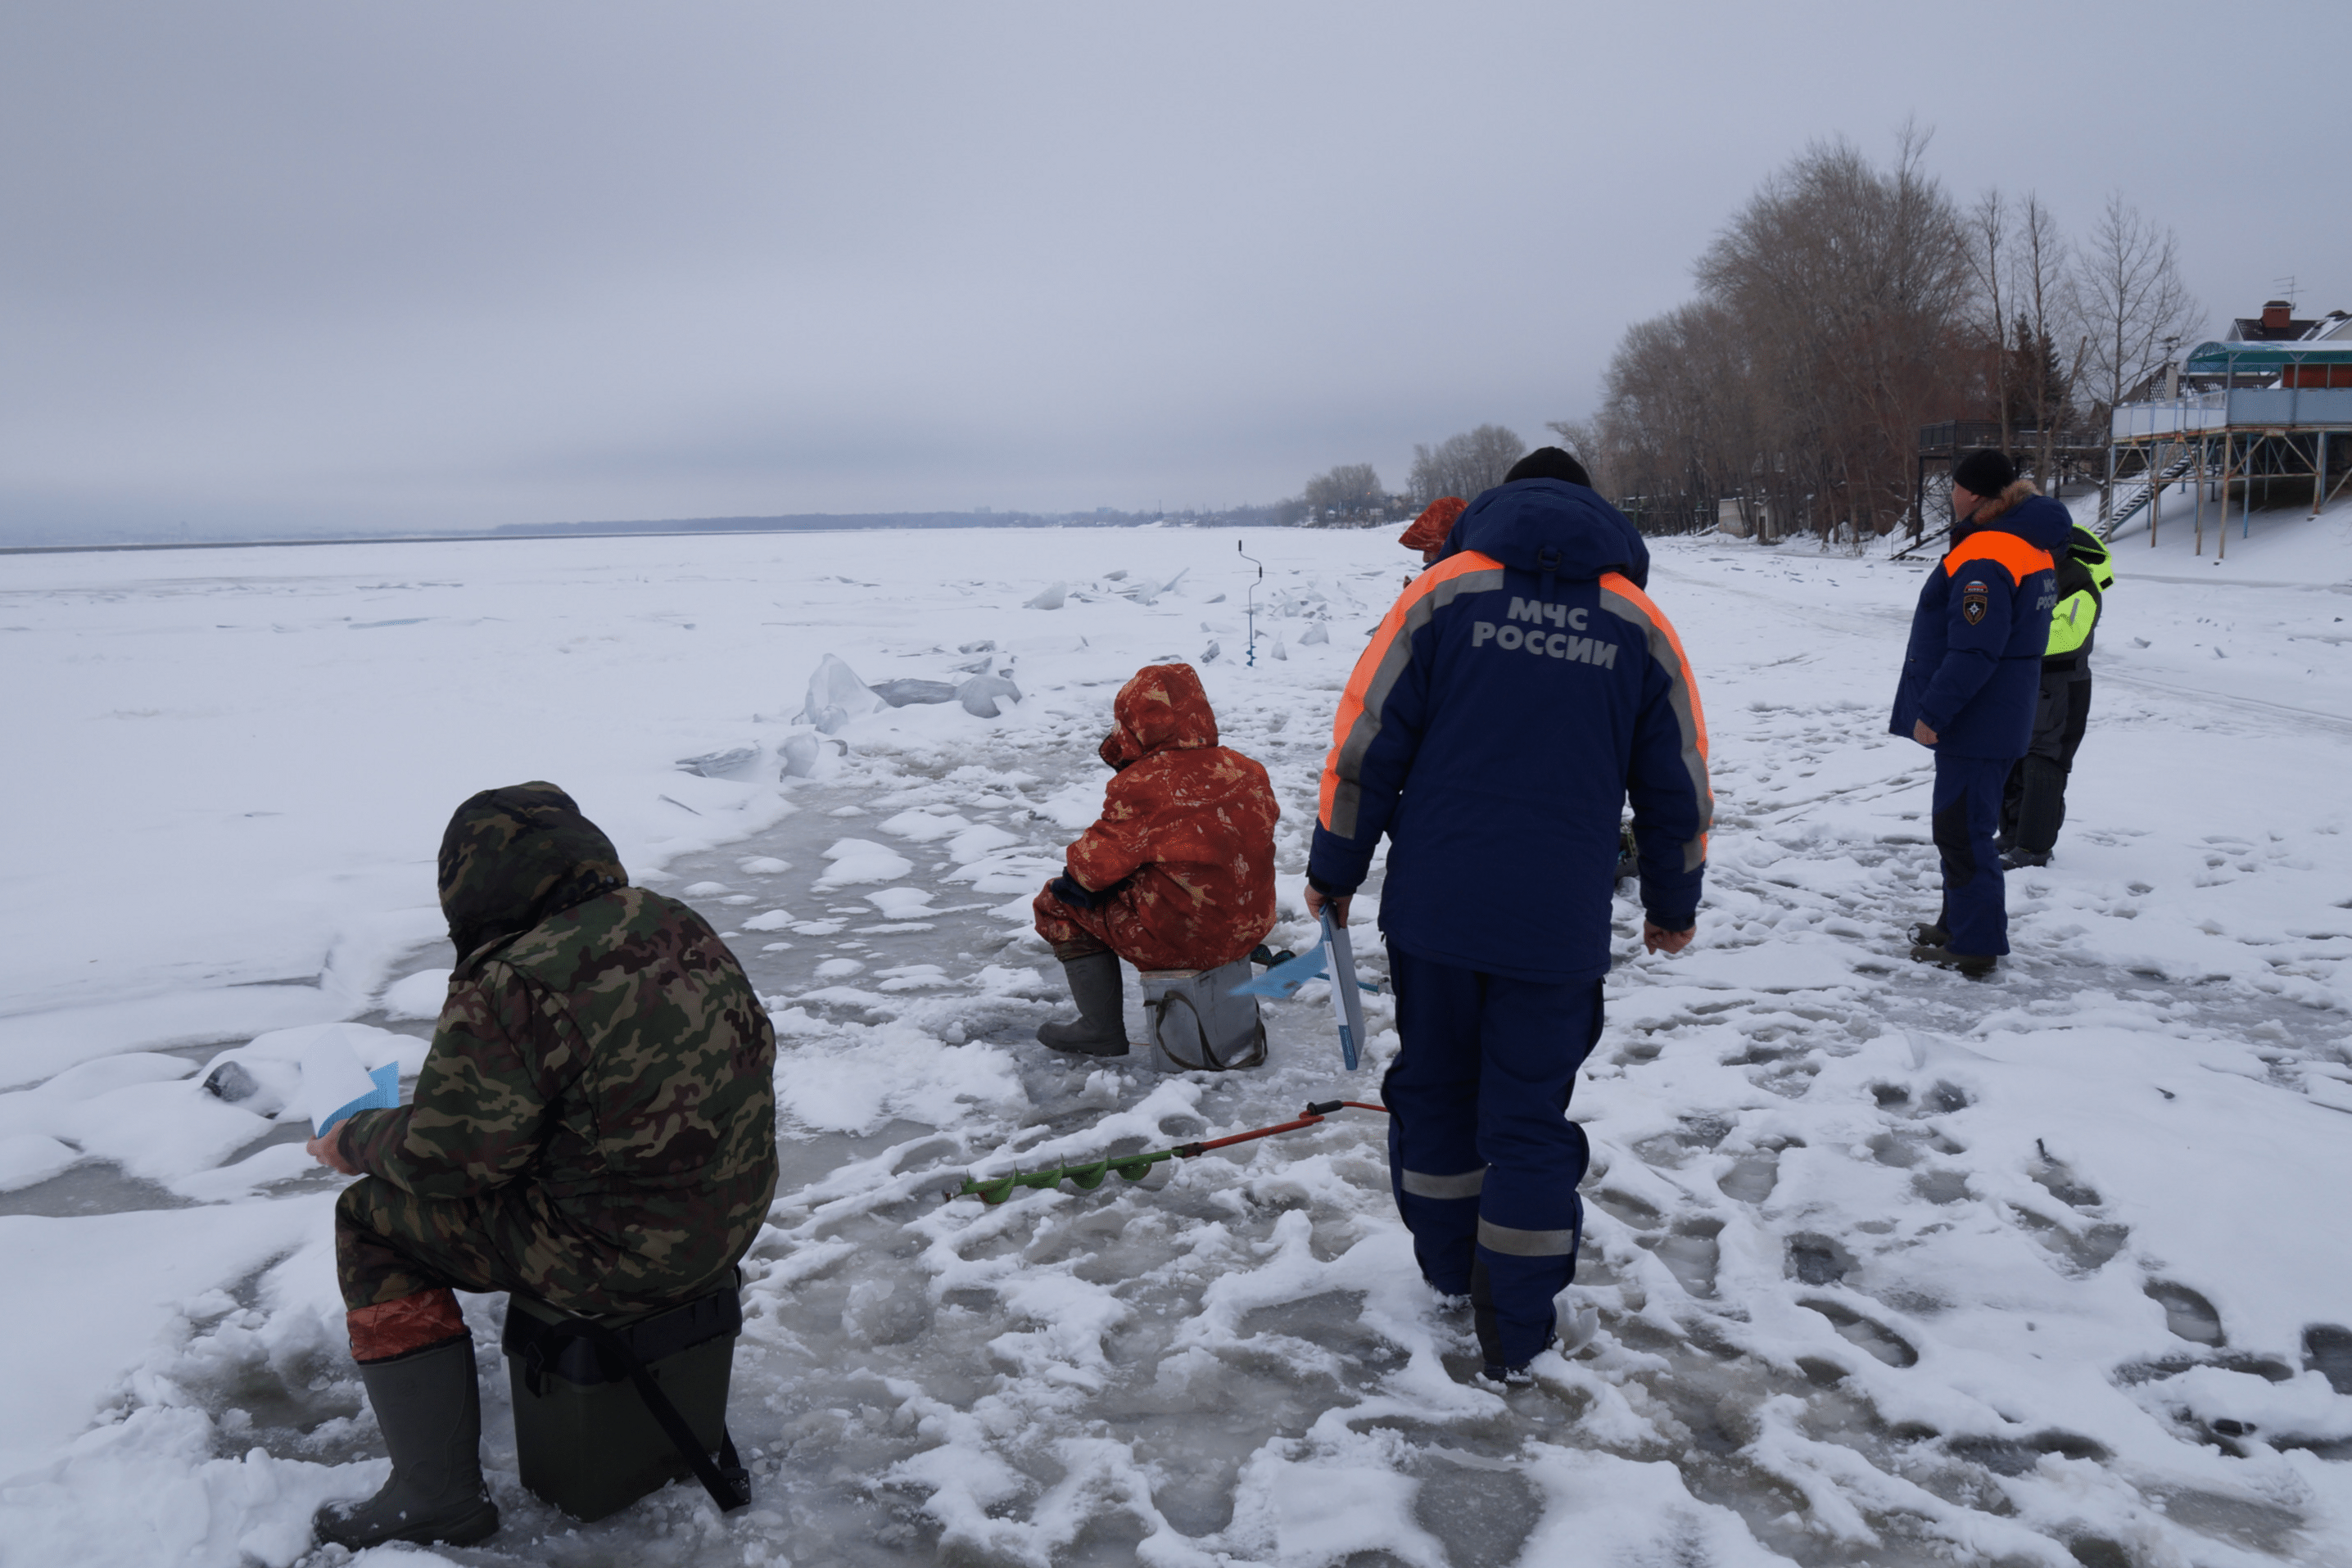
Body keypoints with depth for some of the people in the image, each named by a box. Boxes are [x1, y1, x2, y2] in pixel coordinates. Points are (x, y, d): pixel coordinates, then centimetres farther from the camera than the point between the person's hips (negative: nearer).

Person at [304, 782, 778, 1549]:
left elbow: (446, 1159, -15)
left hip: (618, 1255, -8)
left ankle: (439, 1496, 13)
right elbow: (753, 1051, 14)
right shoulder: (680, 925, 2)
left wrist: (354, 1142, 7)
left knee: (372, 1217, 10)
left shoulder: (509, 992, -21)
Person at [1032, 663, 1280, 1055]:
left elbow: (1099, 861, -14)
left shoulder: (1139, 786, -19)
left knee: (1058, 902, 10)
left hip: (1178, 939, -7)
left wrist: (1076, 864, 11)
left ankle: (1101, 1030, 12)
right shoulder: (1247, 770, 0)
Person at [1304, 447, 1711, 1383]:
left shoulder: (1443, 592, -1)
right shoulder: (1638, 624, 5)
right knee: (1529, 1118, 9)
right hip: (1559, 928, 0)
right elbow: (1676, 788, 10)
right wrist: (1673, 906, 24)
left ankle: (1447, 1264, 36)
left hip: (1433, 910, 0)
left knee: (1434, 1086, 19)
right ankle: (1514, 1332, 15)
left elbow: (1365, 746, -4)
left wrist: (1334, 871, 7)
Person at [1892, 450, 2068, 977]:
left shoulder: (1983, 558, -21)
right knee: (1964, 825, 20)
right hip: (2002, 720, 10)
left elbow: (1973, 651, -27)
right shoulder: (2031, 548, 13)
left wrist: (1932, 711, -20)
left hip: (1974, 727, -10)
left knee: (1962, 830, -4)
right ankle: (1959, 923, 32)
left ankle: (1974, 948, 2)